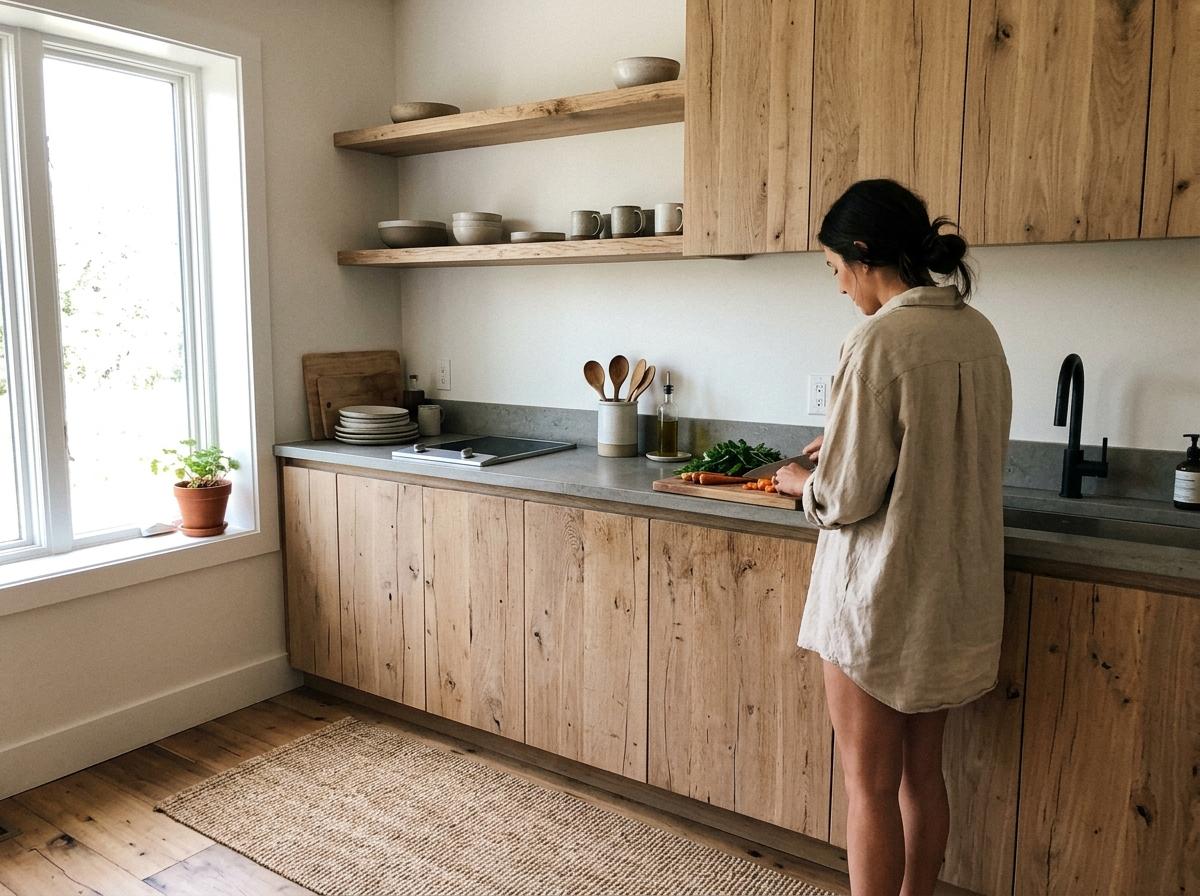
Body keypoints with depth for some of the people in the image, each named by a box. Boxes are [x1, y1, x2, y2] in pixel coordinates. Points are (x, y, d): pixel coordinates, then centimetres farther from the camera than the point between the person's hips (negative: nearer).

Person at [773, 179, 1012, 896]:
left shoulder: (879, 342, -20)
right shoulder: (980, 332, 4)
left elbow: (848, 497, -19)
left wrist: (803, 482, 2)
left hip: (882, 598, -8)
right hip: (957, 593, 8)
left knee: (870, 786, 8)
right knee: (923, 773, 21)